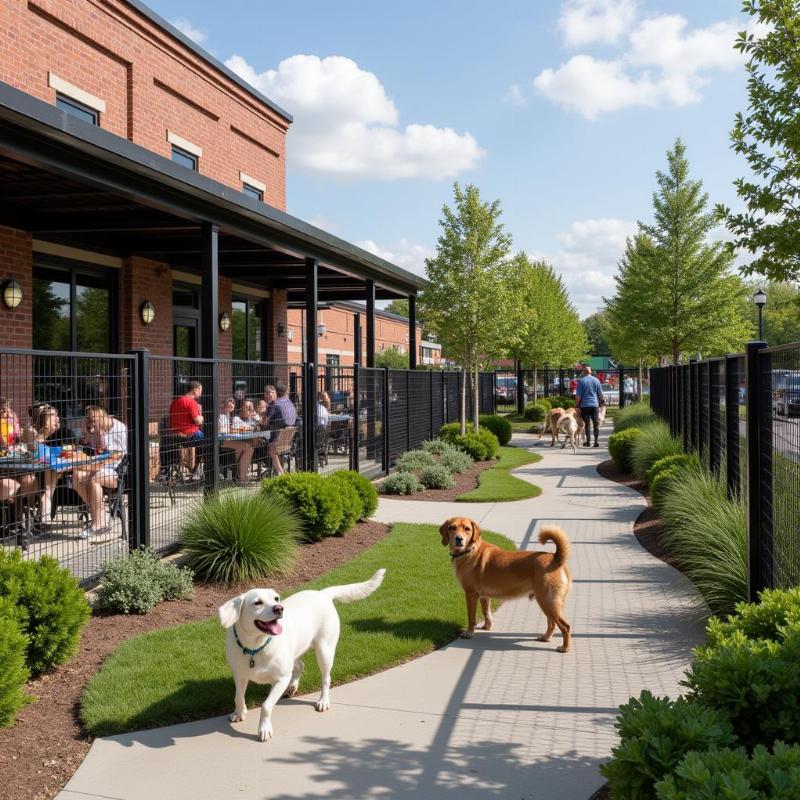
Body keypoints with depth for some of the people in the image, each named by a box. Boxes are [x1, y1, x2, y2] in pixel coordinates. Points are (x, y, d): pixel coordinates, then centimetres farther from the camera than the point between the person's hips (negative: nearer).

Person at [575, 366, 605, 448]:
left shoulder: (581, 381, -4)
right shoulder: (596, 380, 5)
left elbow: (578, 395, -6)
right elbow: (600, 394, 11)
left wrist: (577, 404, 3)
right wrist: (602, 401, 25)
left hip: (584, 405, -2)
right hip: (595, 404, 2)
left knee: (586, 424, 2)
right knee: (596, 423, 5)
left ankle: (588, 442, 4)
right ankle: (596, 441, 2)